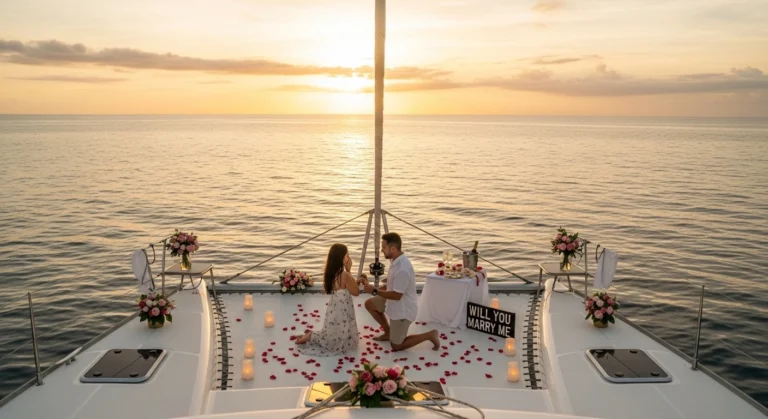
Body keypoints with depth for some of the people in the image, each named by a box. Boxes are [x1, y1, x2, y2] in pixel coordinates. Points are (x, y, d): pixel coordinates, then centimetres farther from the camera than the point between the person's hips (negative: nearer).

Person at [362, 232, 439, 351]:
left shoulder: (402, 269, -33)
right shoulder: (396, 261, -2)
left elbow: (396, 295, -27)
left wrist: (375, 291, -20)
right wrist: (376, 289, 0)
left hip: (403, 310, -9)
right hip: (395, 303, 9)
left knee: (396, 346, 4)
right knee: (369, 304, 16)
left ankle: (429, 335, 11)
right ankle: (388, 333, 26)